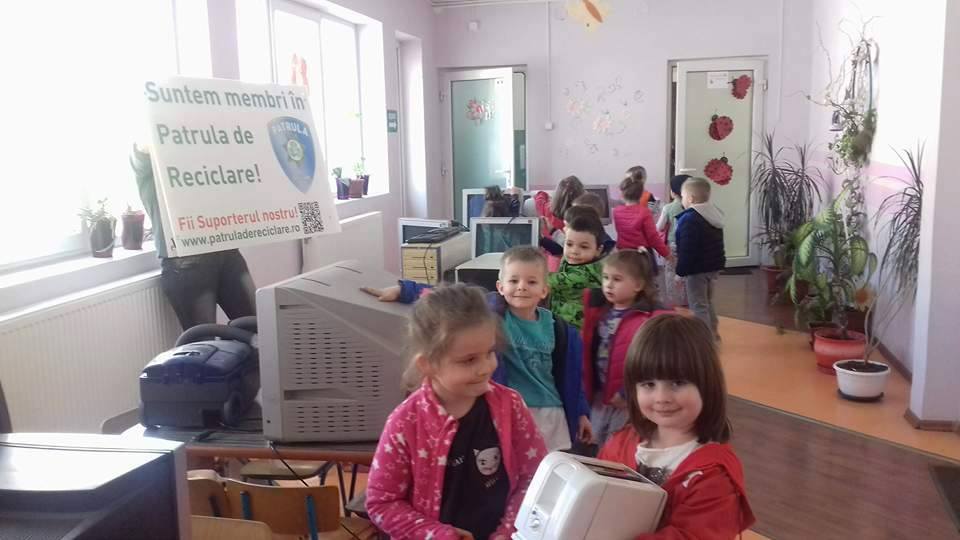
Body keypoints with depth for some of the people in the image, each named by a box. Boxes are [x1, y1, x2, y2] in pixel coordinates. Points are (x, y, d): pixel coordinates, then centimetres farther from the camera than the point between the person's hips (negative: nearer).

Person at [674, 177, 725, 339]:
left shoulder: (690, 219, -21)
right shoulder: (715, 215, 9)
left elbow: (687, 250, -23)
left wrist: (681, 272, -16)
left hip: (696, 269, -10)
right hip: (713, 266, 10)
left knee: (698, 306, -1)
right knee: (707, 302, 23)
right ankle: (713, 334, 32)